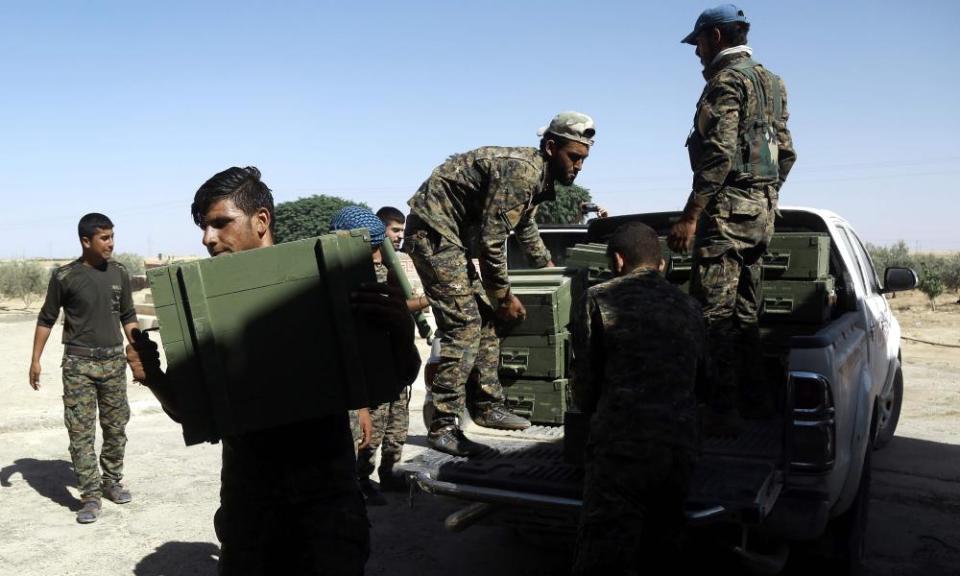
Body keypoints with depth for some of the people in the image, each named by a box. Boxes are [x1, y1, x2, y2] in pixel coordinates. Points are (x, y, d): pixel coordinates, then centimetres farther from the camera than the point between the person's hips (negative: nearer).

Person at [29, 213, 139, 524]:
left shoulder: (119, 273, 4)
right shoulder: (65, 276, -5)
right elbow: (46, 319, 3)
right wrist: (36, 359, 0)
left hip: (114, 360, 3)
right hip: (79, 362, -3)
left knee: (116, 427, 9)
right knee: (80, 431, -3)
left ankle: (112, 481, 27)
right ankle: (91, 495, 4)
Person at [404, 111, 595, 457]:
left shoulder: (537, 175, 11)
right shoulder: (520, 171, -22)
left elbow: (525, 225, 30)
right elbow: (491, 241, -23)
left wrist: (548, 266, 40)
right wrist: (505, 296, -12)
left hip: (451, 236, 11)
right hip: (433, 231, -11)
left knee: (485, 318, 12)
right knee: (464, 326, -14)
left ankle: (487, 407, 21)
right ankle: (443, 428, -10)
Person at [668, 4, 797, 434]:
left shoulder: (726, 81, -9)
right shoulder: (770, 83, 20)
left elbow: (719, 155, -20)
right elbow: (786, 153, 21)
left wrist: (690, 216, -21)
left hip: (729, 206, -10)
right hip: (762, 208, 10)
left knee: (714, 310, -9)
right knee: (745, 309, 15)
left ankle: (723, 411, -10)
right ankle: (755, 395, 23)